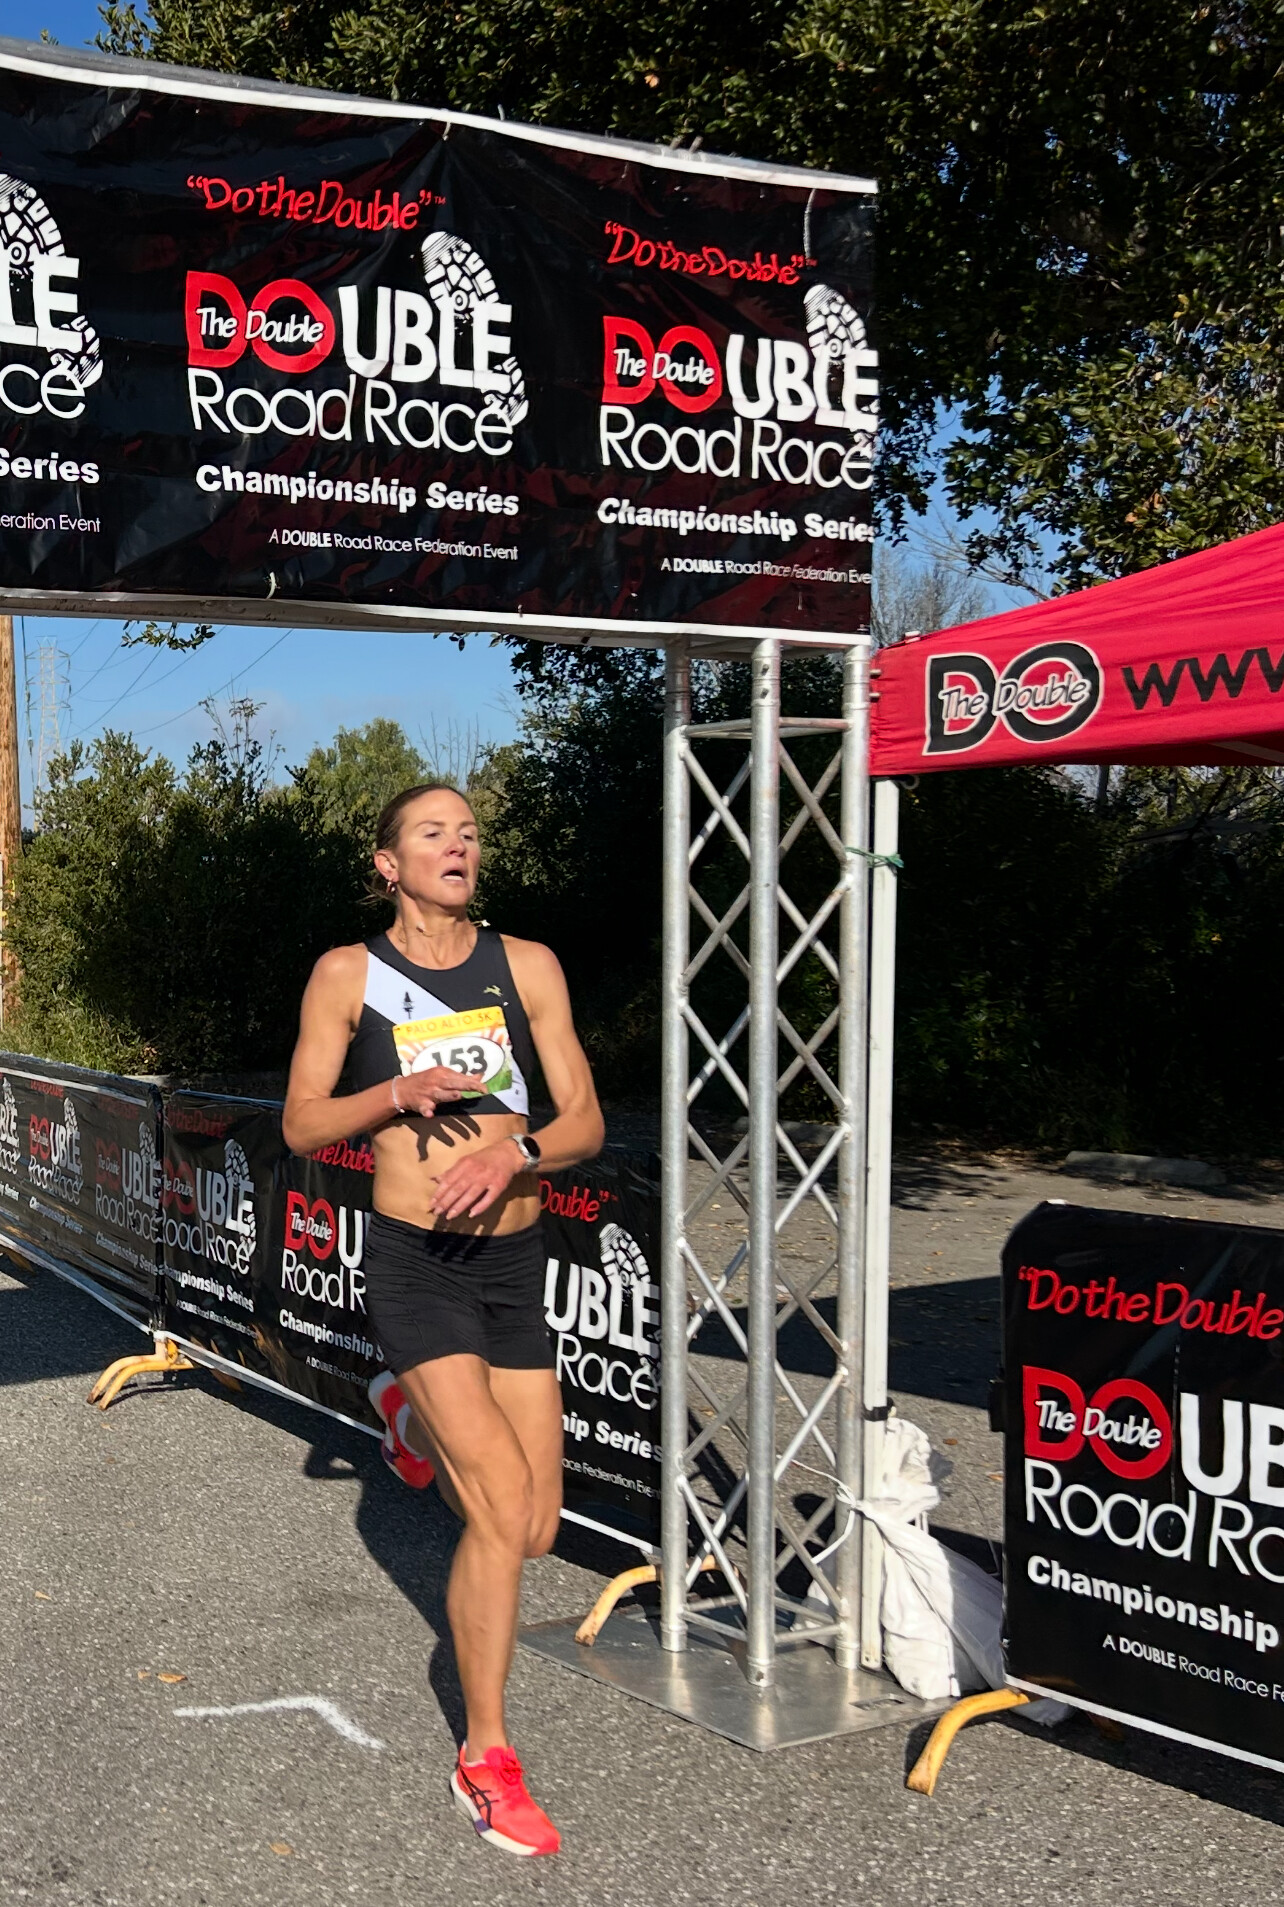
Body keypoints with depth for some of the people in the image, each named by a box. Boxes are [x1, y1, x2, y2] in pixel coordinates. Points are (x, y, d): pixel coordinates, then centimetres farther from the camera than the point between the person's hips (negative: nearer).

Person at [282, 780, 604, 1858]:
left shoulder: (526, 966, 3)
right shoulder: (349, 975, -1)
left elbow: (585, 1124, 1)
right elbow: (302, 1125, 1)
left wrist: (514, 1155, -18)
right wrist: (399, 1092, -15)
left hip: (514, 1258, 4)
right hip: (416, 1262, -3)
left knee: (535, 1530, 8)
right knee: (504, 1513, -12)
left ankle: (412, 1414, 38)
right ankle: (485, 1759, 8)